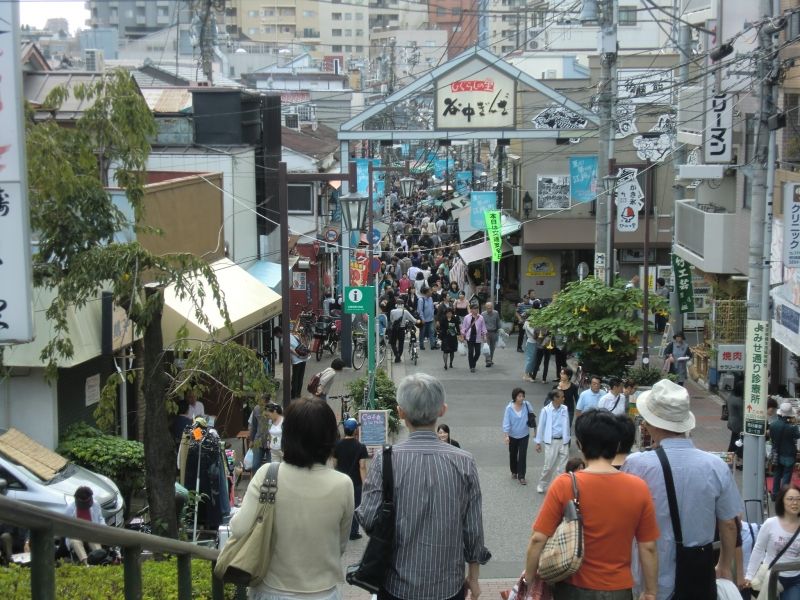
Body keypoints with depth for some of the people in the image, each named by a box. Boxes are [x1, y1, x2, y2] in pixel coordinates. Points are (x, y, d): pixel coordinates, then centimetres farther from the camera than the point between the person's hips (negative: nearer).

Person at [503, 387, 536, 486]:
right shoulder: (509, 408, -17)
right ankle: (514, 472, 39)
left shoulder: (527, 405, -13)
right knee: (513, 455, 17)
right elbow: (506, 422, -17)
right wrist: (506, 436, -25)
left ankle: (521, 477, 1)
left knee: (522, 456, -5)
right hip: (513, 435, 0)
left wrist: (535, 429, 7)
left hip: (524, 435, 0)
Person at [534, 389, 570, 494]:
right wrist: (538, 443, 1)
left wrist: (567, 439, 13)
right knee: (548, 466, 2)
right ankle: (542, 484, 23)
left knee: (563, 466, 4)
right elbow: (541, 426, -2)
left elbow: (566, 425, 10)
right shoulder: (546, 410, -10)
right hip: (551, 441, -3)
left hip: (563, 441, 3)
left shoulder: (564, 409, 0)